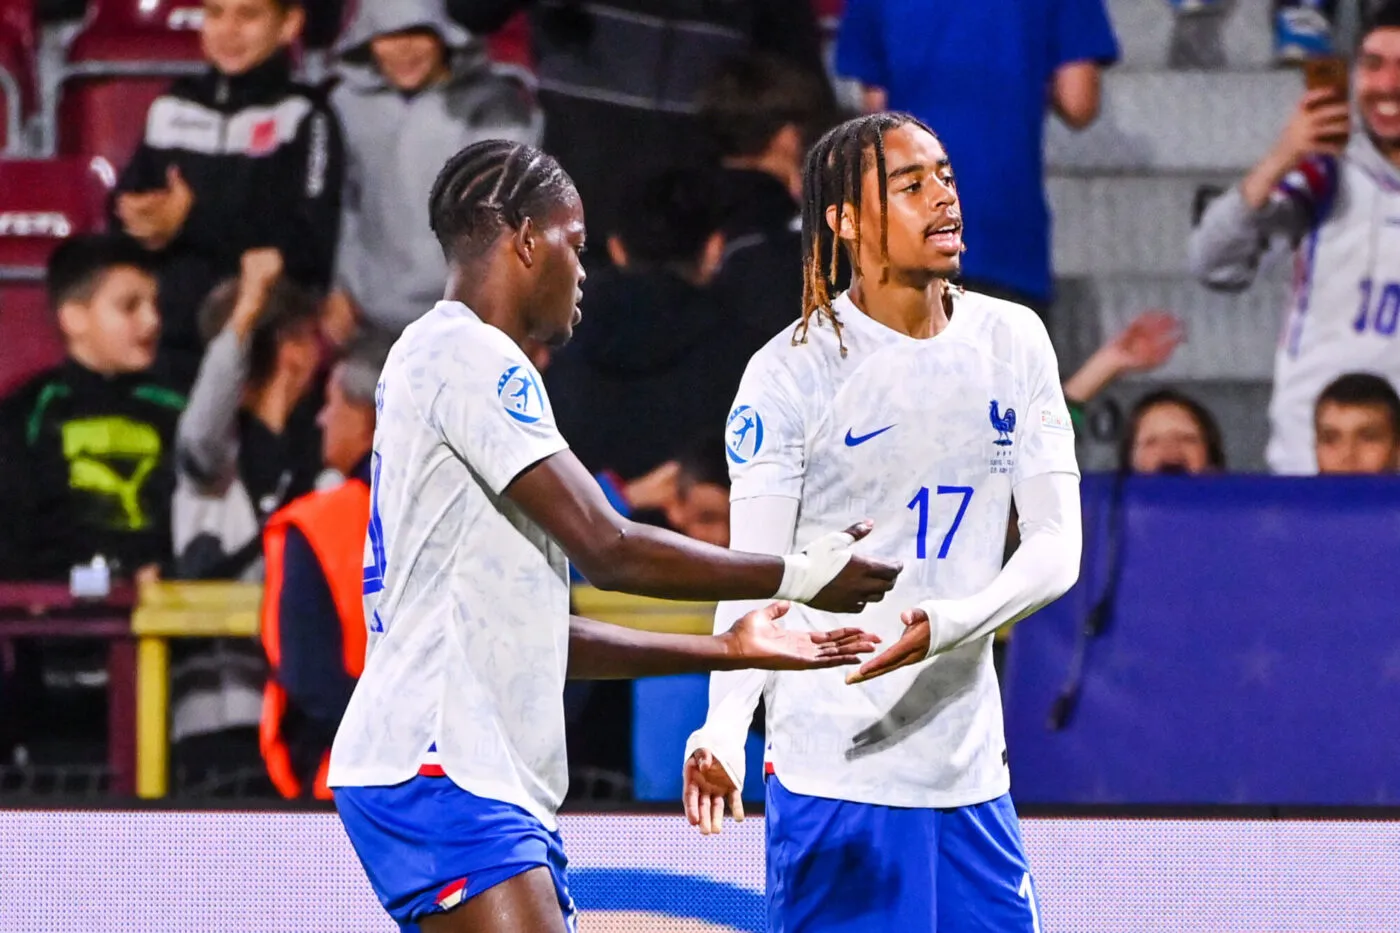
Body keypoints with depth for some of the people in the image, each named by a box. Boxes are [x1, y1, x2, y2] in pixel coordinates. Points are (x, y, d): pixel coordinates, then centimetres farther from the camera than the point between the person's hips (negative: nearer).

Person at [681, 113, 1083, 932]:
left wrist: (948, 623, -19)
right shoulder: (792, 372, -7)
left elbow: (1057, 547, 2)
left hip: (971, 771, 5)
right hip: (833, 772, -5)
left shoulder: (1014, 342, 6)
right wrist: (723, 730, -27)